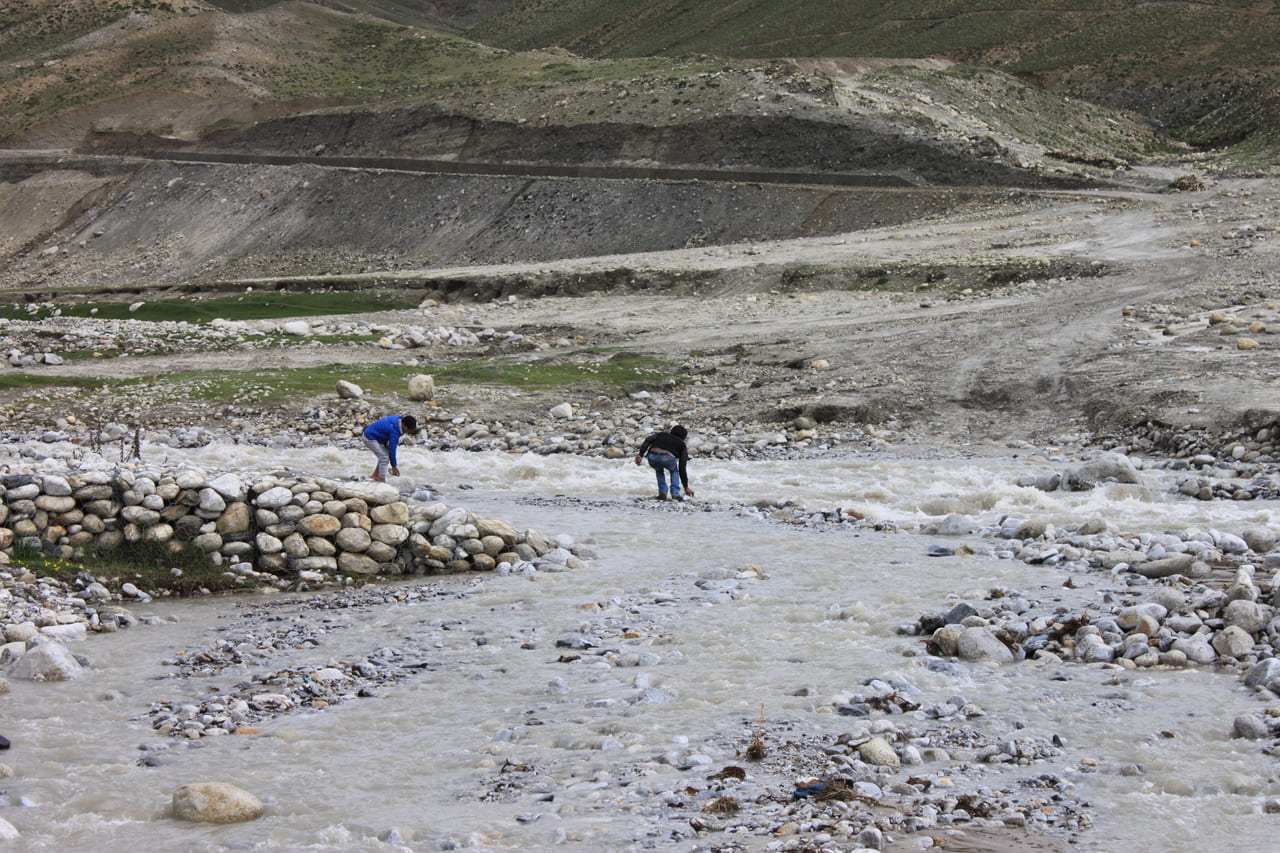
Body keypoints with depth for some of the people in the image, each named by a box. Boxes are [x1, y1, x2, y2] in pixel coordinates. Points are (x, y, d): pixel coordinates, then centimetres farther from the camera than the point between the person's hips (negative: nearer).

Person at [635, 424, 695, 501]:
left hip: (652, 457, 2)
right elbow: (682, 468, 31)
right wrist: (686, 487, 36)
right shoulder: (682, 445, 31)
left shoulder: (661, 434, 36)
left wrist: (640, 454, 4)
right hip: (667, 458, -2)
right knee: (674, 471, 33)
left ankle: (662, 493, 24)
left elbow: (648, 441, 14)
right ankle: (675, 493, 18)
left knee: (659, 471, 36)